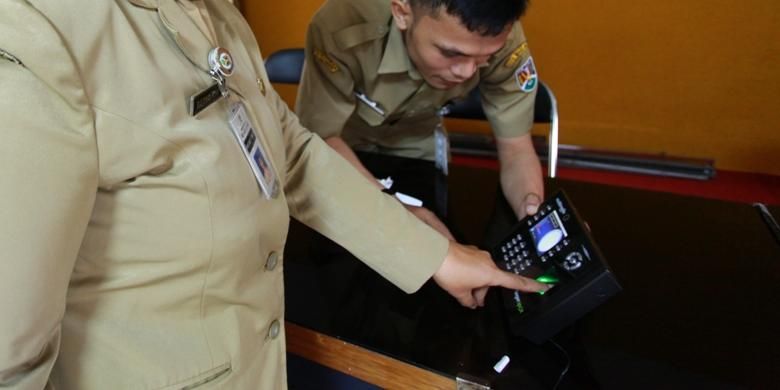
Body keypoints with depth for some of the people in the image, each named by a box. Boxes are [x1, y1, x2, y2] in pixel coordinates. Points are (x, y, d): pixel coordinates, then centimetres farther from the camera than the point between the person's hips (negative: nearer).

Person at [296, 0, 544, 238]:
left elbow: (516, 148, -23)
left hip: (418, 142, 2)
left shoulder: (503, 39, -31)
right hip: (341, 141, -1)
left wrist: (534, 215, -44)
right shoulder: (340, 28, -39)